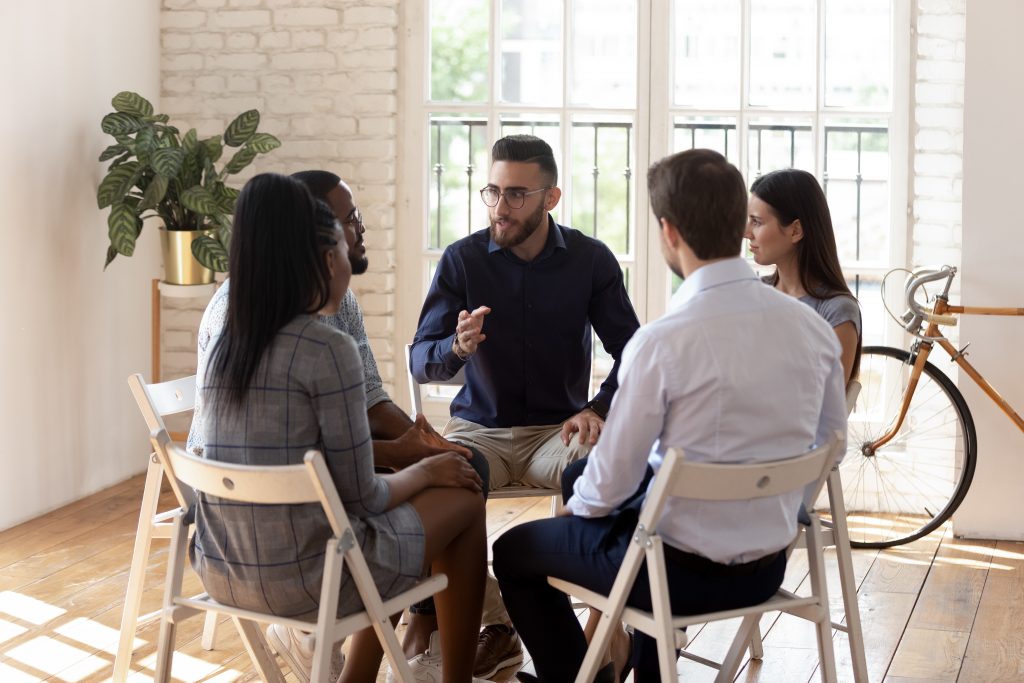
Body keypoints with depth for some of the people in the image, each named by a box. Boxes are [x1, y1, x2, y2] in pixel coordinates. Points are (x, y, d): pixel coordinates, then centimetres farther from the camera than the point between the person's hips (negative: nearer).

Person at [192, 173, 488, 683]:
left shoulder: (223, 346, 5)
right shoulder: (329, 348, -16)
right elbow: (360, 496, -12)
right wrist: (426, 471, 7)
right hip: (299, 577, -7)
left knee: (401, 497, 29)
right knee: (463, 501, 14)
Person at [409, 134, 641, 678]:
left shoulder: (590, 260, -1)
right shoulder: (462, 260, -2)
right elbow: (421, 362, -5)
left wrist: (598, 409, -18)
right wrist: (458, 347, -29)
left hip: (557, 429, 0)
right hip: (478, 428, 1)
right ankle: (495, 626, -14)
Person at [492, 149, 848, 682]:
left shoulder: (662, 342, -25)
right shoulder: (813, 327, -8)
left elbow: (612, 481, -15)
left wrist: (577, 506, 7)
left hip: (687, 570, -6)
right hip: (770, 567, 6)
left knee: (514, 552, 18)